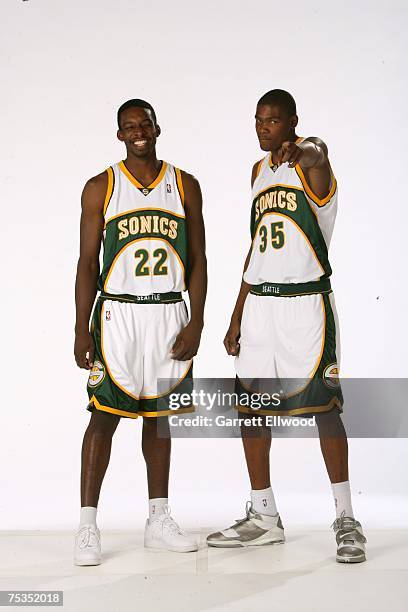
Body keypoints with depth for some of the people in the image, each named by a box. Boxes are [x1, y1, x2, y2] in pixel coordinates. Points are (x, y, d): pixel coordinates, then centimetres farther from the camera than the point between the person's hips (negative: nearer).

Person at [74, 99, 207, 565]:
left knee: (158, 414, 10)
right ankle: (87, 527, 2)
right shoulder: (100, 188, 1)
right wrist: (81, 330, -7)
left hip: (169, 313, 3)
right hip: (117, 312, -2)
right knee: (104, 414, -4)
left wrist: (196, 323, -3)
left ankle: (159, 522, 18)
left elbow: (198, 259, 6)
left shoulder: (184, 186, 6)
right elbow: (87, 263, 0)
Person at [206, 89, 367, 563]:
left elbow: (316, 152, -33)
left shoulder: (311, 161, -4)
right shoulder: (260, 170, 17)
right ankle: (263, 518, 18)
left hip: (306, 301, -7)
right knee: (250, 406, 6)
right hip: (259, 301, 7)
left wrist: (298, 151, -58)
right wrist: (237, 315, 17)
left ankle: (345, 519, 4)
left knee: (322, 405, -7)